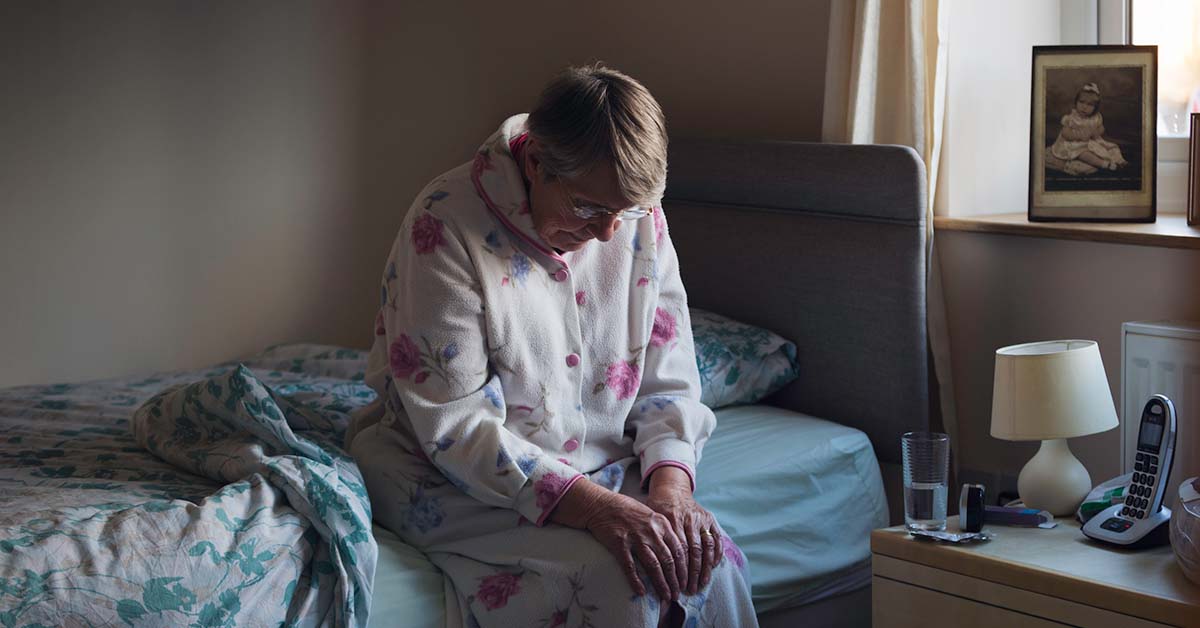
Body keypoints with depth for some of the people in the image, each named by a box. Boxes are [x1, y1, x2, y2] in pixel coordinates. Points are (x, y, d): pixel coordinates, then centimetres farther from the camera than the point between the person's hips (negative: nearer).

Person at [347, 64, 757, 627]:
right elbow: (454, 424, -22)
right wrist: (595, 507, -31)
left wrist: (671, 486, -19)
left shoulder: (639, 221, -2)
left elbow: (668, 384, 2)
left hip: (602, 471, 5)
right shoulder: (446, 224, -19)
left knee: (712, 565, -21)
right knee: (621, 579, -29)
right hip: (463, 483, -5)